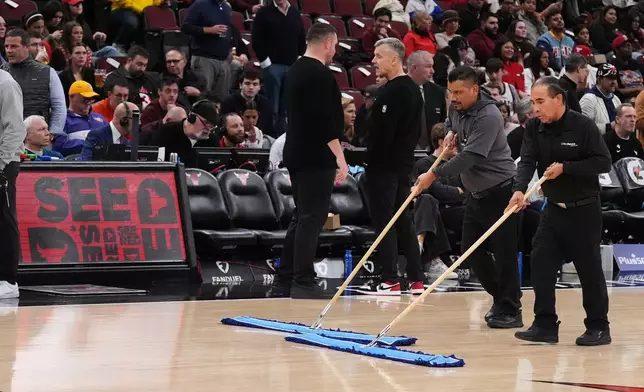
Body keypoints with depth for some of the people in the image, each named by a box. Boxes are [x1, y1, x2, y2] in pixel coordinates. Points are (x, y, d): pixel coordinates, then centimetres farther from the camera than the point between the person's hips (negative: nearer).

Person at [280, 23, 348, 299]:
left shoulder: (295, 71, 14)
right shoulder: (321, 74, -15)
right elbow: (327, 122, -21)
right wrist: (340, 157, -19)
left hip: (297, 154, 10)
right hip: (317, 158, -10)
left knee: (302, 215, 16)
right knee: (312, 218, -7)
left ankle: (287, 273, 20)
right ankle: (303, 281, -8)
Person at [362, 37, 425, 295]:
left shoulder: (392, 92, -17)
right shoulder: (413, 89, 14)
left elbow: (382, 131, -21)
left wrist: (371, 159, -14)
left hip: (385, 166, -10)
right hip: (404, 163, 10)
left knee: (383, 221, -5)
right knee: (404, 221, 13)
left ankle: (390, 280, -4)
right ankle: (416, 279, 15)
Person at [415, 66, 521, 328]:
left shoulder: (488, 116, -23)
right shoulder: (456, 108, 4)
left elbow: (470, 156, -30)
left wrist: (435, 174, -34)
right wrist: (450, 134, 6)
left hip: (499, 190, -9)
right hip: (476, 192, 9)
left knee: (504, 252, -7)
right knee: (471, 250, 8)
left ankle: (510, 311, 2)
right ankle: (501, 298, 23)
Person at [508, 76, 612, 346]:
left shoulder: (582, 126, -13)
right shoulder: (534, 128, 1)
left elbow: (603, 162, -14)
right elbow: (527, 161, -10)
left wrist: (565, 167, -22)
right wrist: (519, 189, -28)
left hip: (584, 209, -5)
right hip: (554, 208, 5)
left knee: (589, 268, 0)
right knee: (540, 262, -2)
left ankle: (599, 327, 11)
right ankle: (545, 325, 4)